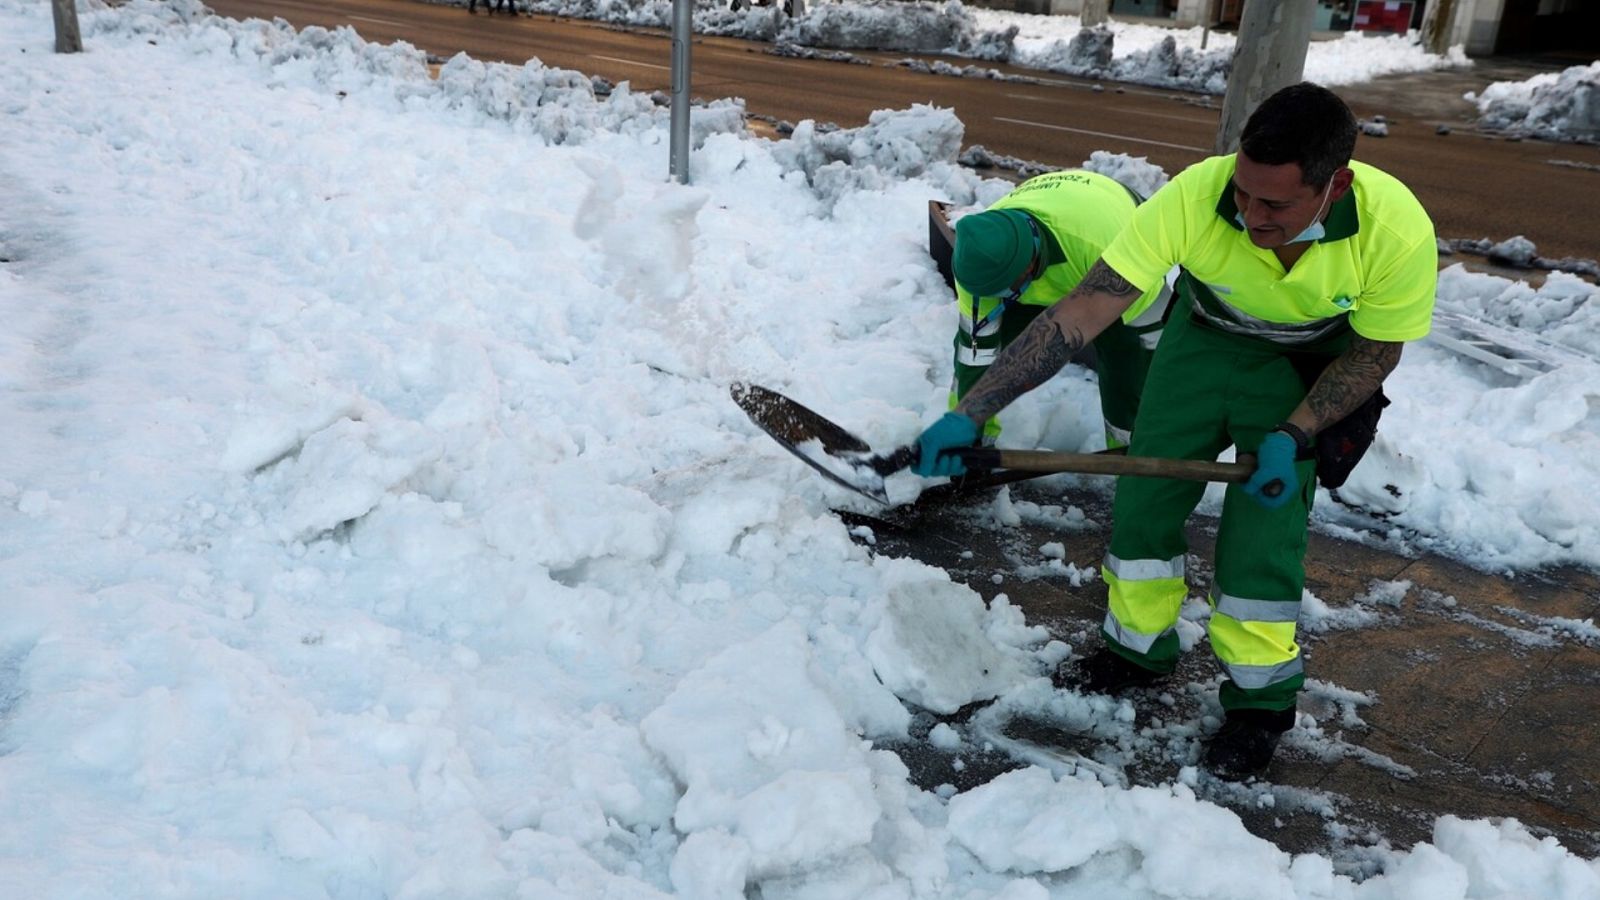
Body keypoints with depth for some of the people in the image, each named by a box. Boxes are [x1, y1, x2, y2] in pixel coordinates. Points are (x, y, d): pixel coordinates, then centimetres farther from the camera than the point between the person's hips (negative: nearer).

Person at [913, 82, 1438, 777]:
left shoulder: (1398, 231, -35)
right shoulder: (1195, 197, -37)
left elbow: (1375, 351, -15)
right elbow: (1081, 313, -38)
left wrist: (1294, 437, -27)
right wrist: (968, 413, -43)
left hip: (1311, 362, -1)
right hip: (1205, 334, 2)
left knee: (1263, 523, -8)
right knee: (1143, 496, 2)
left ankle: (1259, 700, 15)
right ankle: (1139, 648, 28)